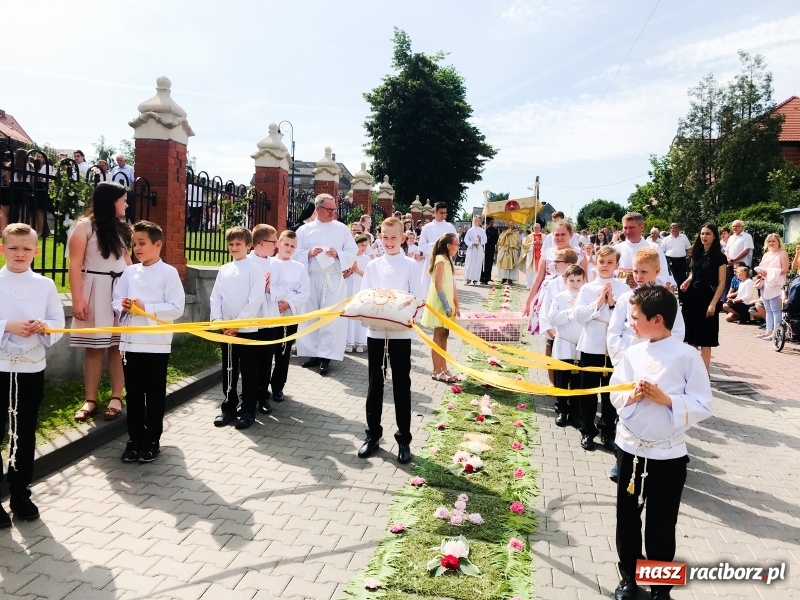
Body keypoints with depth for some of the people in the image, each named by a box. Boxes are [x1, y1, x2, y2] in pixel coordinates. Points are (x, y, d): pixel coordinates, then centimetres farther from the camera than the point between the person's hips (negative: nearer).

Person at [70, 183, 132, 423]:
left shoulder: (121, 228, 14)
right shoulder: (85, 226, -2)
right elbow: (75, 265, -6)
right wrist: (77, 299, -12)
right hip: (95, 291, -4)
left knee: (118, 345, 0)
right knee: (94, 346, 1)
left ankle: (116, 398, 5)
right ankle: (90, 400, 9)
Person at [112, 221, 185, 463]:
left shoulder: (168, 272, -6)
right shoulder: (129, 272, 8)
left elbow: (177, 307, -12)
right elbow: (115, 300, 11)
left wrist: (146, 308, -18)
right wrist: (123, 306, -11)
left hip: (157, 343, -4)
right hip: (130, 341, 4)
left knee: (155, 394, 8)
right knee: (133, 393, 12)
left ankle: (152, 440, 21)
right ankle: (134, 438, 25)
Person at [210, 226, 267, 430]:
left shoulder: (254, 269, -5)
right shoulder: (224, 270, 11)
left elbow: (256, 300, -12)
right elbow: (215, 296, 9)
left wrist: (238, 323, -16)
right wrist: (217, 319, -7)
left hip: (248, 328, -5)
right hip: (225, 328, 5)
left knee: (249, 372, 3)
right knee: (228, 370, 12)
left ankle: (248, 411, 12)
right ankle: (228, 408, 23)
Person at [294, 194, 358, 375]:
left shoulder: (342, 228, 6)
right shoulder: (305, 230, 6)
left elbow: (353, 251, 3)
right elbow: (296, 253, 3)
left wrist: (338, 254, -14)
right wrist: (309, 253, -14)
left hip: (334, 280, -1)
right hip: (311, 279, 2)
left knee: (331, 318, -5)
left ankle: (326, 356, 0)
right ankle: (314, 353, 18)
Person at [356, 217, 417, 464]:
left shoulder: (410, 265, 1)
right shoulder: (373, 266, 8)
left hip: (401, 332, -2)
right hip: (375, 331, 3)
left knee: (401, 384, 4)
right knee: (375, 382, 11)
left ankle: (404, 439, 13)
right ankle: (373, 434, 24)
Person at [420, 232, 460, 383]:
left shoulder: (448, 260, 14)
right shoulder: (441, 260, -15)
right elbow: (438, 285, -19)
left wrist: (456, 305, 12)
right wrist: (447, 307, -19)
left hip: (447, 303, 9)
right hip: (440, 303, -9)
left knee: (444, 335, 11)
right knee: (438, 336, -4)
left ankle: (443, 369, 18)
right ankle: (437, 372, 1)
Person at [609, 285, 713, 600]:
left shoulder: (688, 357, -13)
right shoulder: (633, 353, -2)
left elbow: (703, 407, -11)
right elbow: (615, 394, 5)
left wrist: (666, 400, -23)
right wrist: (630, 397, -15)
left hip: (668, 454, -4)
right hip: (629, 447, 4)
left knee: (661, 524, 11)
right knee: (627, 516, 17)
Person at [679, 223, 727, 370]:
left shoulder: (719, 257, -6)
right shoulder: (697, 254, 10)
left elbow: (721, 283, -8)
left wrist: (713, 303, -16)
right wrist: (687, 281, 1)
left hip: (707, 298, -5)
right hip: (692, 297, 5)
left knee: (704, 339, -1)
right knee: (691, 336, 7)